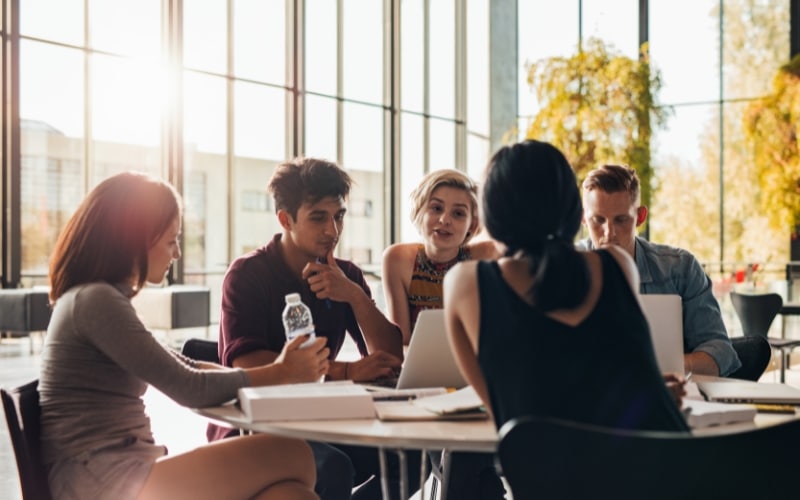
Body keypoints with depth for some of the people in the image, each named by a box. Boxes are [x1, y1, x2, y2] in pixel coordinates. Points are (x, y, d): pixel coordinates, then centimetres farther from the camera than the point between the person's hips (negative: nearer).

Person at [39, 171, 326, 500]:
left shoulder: (102, 298, 19)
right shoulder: (95, 300, -12)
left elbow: (179, 368, 21)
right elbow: (189, 388, -13)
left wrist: (274, 370, 8)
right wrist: (281, 374, -1)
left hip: (113, 470, 10)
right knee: (290, 458, -18)